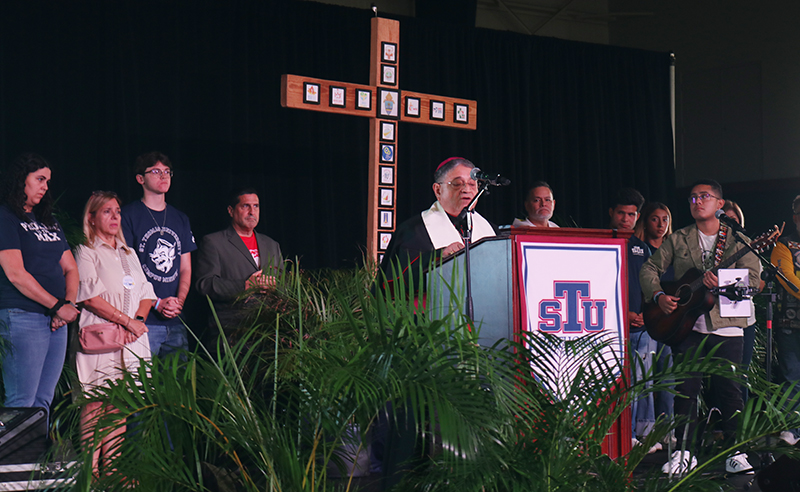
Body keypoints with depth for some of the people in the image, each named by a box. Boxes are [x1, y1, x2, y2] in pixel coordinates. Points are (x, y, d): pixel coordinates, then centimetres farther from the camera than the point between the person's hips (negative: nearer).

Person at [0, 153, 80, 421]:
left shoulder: (49, 222, 20)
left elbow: (70, 268, 18)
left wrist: (69, 303, -1)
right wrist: (58, 306, -11)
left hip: (57, 321, 8)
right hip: (22, 318, -8)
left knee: (44, 401, 8)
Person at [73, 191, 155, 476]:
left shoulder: (129, 254, 23)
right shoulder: (85, 252, 2)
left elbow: (145, 292, 18)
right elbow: (91, 297, -9)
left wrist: (139, 319, -2)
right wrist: (127, 320, -11)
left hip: (131, 336, 6)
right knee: (95, 404, -9)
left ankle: (112, 469, 6)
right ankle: (90, 472, -7)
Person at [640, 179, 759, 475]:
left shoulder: (737, 240, 5)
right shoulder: (677, 240, 11)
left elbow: (753, 278, -6)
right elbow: (650, 269, 11)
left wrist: (722, 281, -22)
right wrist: (658, 296, -7)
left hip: (726, 327, -1)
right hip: (686, 325, 1)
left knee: (730, 390, 0)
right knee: (686, 389, -1)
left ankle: (735, 453, 10)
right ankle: (684, 453, 5)